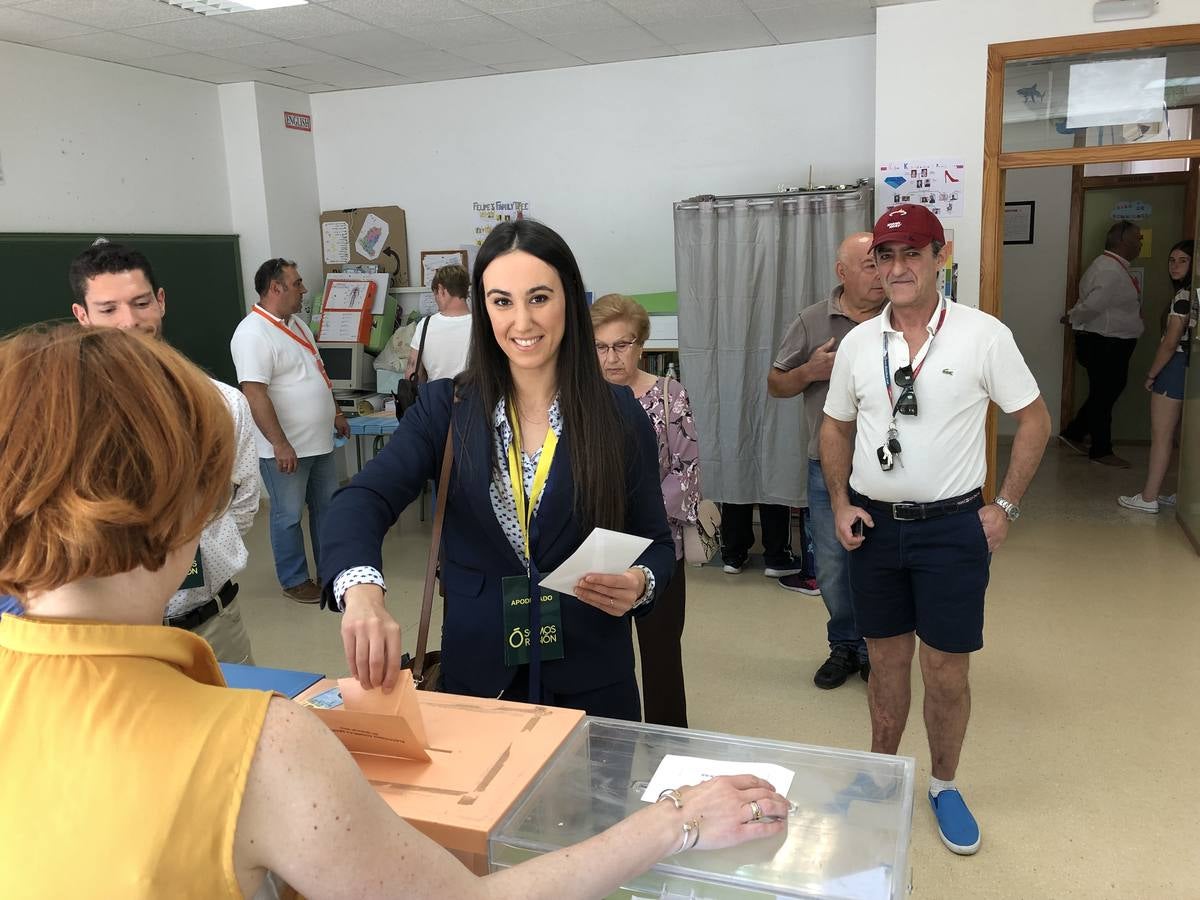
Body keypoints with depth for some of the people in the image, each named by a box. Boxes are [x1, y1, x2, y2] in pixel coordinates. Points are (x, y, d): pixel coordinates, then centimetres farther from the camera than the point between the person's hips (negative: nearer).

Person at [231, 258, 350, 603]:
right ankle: (294, 580, 22)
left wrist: (335, 413, 22)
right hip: (286, 449, -9)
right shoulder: (253, 334, -19)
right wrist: (280, 445, -25)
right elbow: (255, 395, -24)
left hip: (319, 442, 9)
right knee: (288, 516, 7)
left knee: (327, 507, 18)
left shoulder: (296, 324, 11)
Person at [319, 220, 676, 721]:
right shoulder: (446, 408, -4)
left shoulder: (618, 415, -5)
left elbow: (655, 543, 2)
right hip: (476, 675, 1)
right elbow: (362, 501, -17)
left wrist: (640, 584, -21)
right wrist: (362, 590, -37)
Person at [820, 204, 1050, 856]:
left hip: (951, 527, -2)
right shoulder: (858, 343, 2)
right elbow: (836, 427, 12)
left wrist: (1005, 507, -5)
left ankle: (944, 786, 29)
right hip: (873, 525, 3)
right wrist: (840, 503, 1)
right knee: (886, 659, 16)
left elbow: (1033, 420, 0)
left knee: (946, 672, 5)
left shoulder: (983, 335, -8)